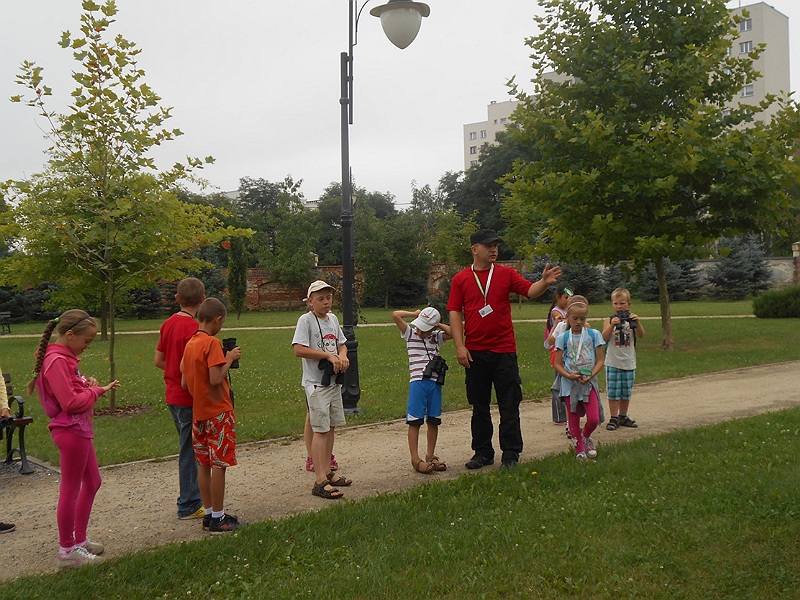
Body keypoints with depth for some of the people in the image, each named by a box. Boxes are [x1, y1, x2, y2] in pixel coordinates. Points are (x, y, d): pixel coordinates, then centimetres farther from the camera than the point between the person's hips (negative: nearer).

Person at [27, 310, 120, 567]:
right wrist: (96, 390, -12)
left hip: (79, 430, 11)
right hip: (71, 432, -11)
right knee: (70, 490, 1)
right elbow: (70, 402, -25)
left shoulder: (64, 358, 11)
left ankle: (80, 539, 31)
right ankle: (67, 551, 13)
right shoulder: (57, 361, -20)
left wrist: (86, 384, -1)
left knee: (92, 483, 20)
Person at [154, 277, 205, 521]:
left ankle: (191, 499, 27)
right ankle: (188, 506, 11)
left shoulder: (168, 324, 6)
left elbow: (159, 360, 12)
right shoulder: (194, 329, -19)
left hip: (173, 396, 8)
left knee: (189, 451, 18)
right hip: (190, 399, -8)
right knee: (190, 452, 2)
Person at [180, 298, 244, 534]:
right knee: (219, 464, -1)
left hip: (198, 412, 8)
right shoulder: (212, 343, -15)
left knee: (203, 464, 12)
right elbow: (215, 379, -24)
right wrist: (230, 358, -11)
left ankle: (209, 514, 21)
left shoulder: (190, 344, 9)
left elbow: (184, 382, 10)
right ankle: (218, 519, 5)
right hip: (218, 411, -8)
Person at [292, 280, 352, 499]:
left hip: (334, 381, 7)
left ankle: (327, 471, 26)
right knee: (321, 429, -8)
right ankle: (320, 481, -5)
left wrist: (342, 356, -3)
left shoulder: (333, 318, 12)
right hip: (316, 383, -7)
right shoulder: (306, 320, -10)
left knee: (331, 426, 13)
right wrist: (329, 355, -20)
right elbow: (299, 350, -20)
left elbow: (341, 344, 21)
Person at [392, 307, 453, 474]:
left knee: (433, 421, 10)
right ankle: (415, 460, 1)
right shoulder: (410, 333, 4)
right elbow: (395, 315, -7)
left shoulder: (436, 336, 11)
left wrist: (439, 324, 2)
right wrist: (415, 314, 2)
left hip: (435, 383, 3)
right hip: (417, 382, -3)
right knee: (415, 421, -3)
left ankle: (430, 456, 22)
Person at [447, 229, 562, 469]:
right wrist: (460, 346, -7)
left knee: (509, 405, 3)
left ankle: (511, 453, 13)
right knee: (479, 406, 10)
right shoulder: (460, 279, 3)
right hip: (475, 353, 1)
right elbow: (455, 314, 1)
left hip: (504, 351, 0)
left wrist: (544, 282, -26)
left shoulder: (506, 274, 5)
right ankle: (482, 453, 22)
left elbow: (530, 291, -5)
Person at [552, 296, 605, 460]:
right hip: (569, 383, 0)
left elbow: (600, 360, 1)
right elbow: (558, 364, 0)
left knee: (594, 418, -5)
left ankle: (585, 436, 26)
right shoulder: (563, 338, 1)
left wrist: (591, 375, -16)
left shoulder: (594, 335, 2)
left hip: (589, 382, 0)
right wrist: (569, 375, -18)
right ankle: (579, 448, 23)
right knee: (573, 418, 7)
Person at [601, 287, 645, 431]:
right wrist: (613, 325, -32)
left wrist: (637, 322, -27)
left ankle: (623, 416, 25)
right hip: (613, 362, -2)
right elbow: (605, 337, -17)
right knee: (613, 392, 0)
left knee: (626, 392, 12)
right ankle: (614, 418, 7)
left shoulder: (631, 319, 0)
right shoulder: (609, 320, -3)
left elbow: (641, 335, -11)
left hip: (629, 363, 2)